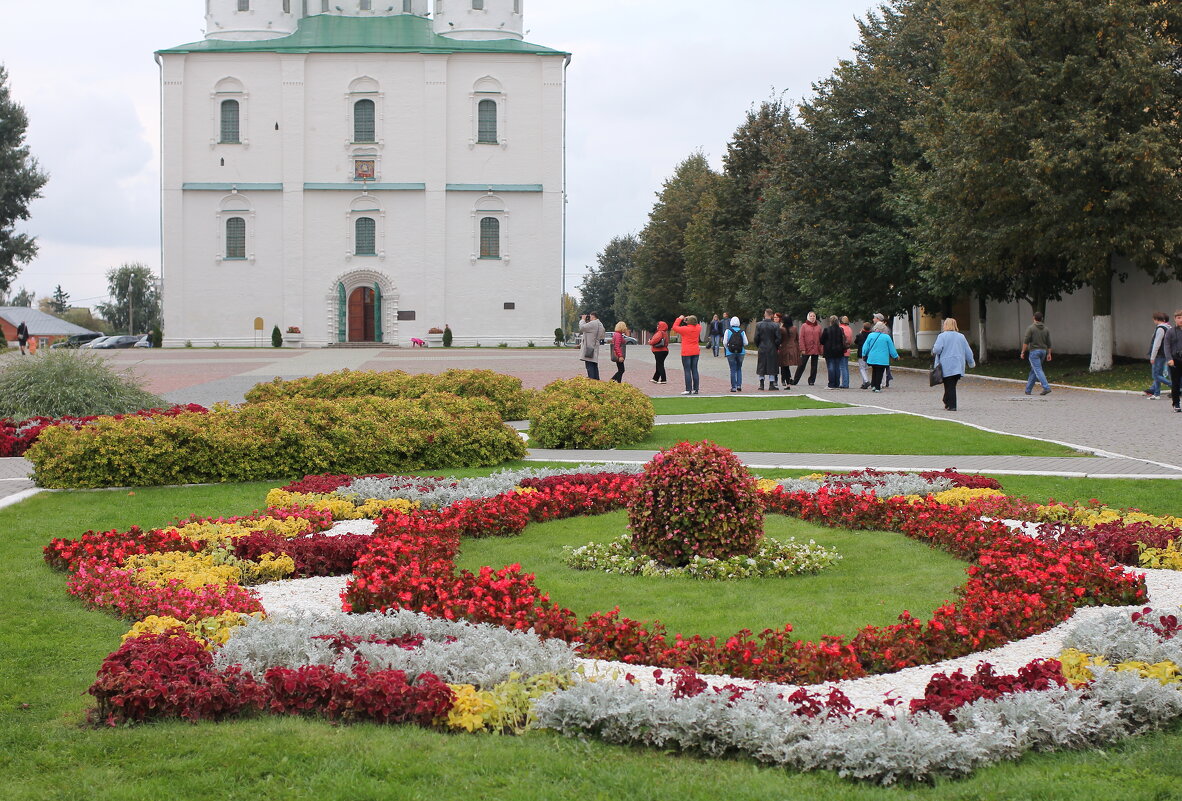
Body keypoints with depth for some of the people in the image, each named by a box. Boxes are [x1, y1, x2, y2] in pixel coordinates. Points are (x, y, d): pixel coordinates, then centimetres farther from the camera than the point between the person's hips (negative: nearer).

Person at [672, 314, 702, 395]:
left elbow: (675, 327, -2)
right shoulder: (698, 328, 0)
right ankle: (695, 389, 9)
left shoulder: (685, 329, -14)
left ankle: (688, 390, -7)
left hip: (686, 353, -5)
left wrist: (679, 319, 8)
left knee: (687, 371, -4)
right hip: (695, 352, 5)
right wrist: (693, 321, 15)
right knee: (694, 370, 9)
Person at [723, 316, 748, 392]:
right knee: (739, 369, 13)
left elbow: (725, 342, -5)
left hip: (730, 353, -2)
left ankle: (733, 387, -1)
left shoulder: (728, 331, -4)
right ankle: (739, 385, 4)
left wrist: (727, 348, 15)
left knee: (733, 370, 2)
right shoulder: (742, 331, 1)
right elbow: (746, 343, 0)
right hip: (740, 352, 2)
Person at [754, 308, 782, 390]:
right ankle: (771, 384, 3)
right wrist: (777, 347, 6)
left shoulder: (759, 325, -4)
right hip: (772, 349, -1)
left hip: (762, 349, 1)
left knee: (761, 367, 10)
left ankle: (761, 384, 9)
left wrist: (758, 346, 11)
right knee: (771, 367, 4)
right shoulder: (775, 325, -9)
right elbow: (778, 338, -8)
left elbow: (756, 338, -3)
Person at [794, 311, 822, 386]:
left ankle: (811, 380, 14)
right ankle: (795, 380, 6)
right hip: (806, 349, -2)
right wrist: (802, 349, -10)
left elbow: (820, 338, 9)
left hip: (815, 350, 3)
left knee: (814, 366, 5)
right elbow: (801, 338, -3)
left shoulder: (818, 327, 9)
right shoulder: (804, 326, 1)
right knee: (802, 365, 0)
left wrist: (821, 349, 2)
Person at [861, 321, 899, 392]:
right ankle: (877, 388, 1)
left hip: (872, 358, 3)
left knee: (874, 372, 18)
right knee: (880, 373, 3)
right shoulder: (887, 337, -7)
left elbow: (865, 347, 4)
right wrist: (896, 356, 16)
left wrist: (864, 354, 20)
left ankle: (873, 385, 10)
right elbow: (891, 348, 1)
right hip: (882, 359, -3)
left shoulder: (871, 335, -1)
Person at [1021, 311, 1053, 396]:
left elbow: (1026, 341, -11)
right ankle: (1028, 390, 17)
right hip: (1043, 351, 6)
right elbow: (1048, 343, 9)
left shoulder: (1031, 328, -8)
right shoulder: (1046, 329, 8)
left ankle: (1046, 388, -23)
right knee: (1033, 371, 14)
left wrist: (1023, 352, -6)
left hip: (1034, 351, -6)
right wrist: (1049, 354, 13)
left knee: (1038, 370, -10)